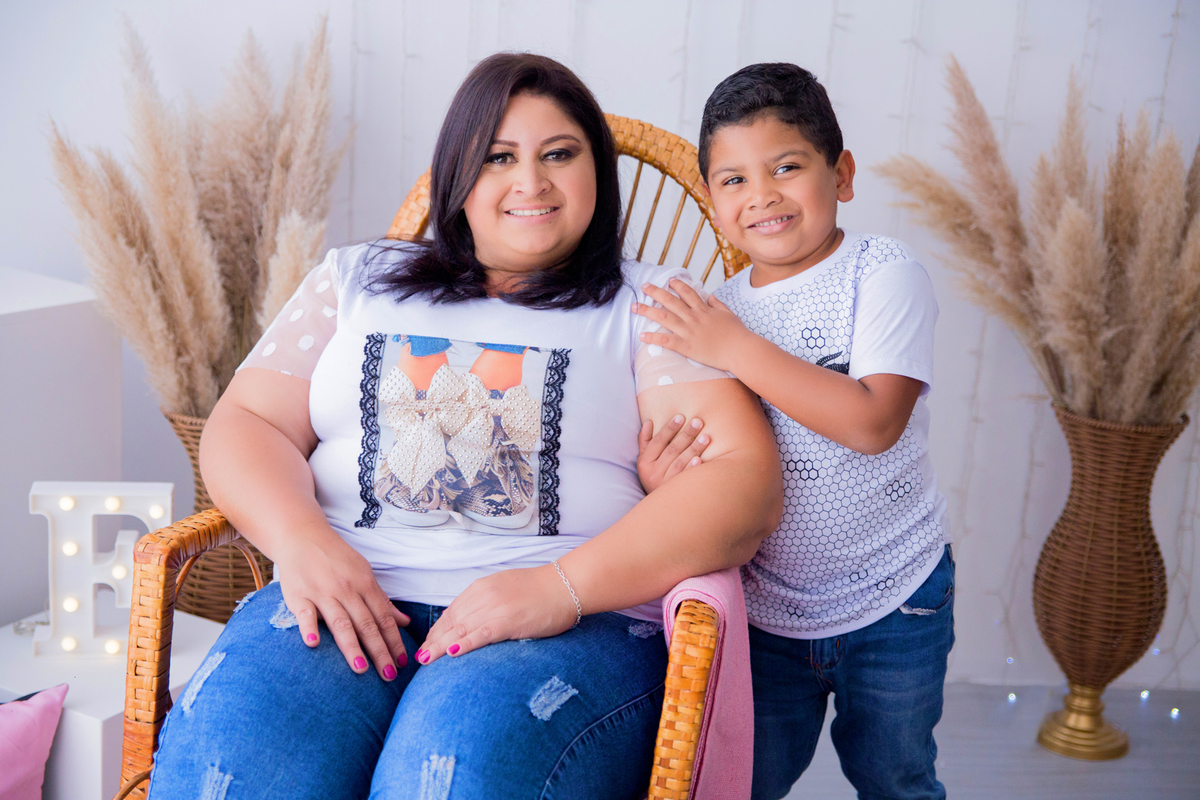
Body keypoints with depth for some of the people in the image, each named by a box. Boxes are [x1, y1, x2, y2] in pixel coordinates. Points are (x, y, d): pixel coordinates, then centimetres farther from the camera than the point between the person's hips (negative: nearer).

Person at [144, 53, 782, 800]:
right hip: (344, 599, 2)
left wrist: (562, 588, -16)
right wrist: (301, 539, -8)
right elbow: (244, 424, 15)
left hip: (579, 622, -1)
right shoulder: (358, 281, 22)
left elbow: (746, 481, -1)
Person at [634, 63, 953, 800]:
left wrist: (736, 348, -27)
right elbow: (705, 461, 4)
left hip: (892, 599, -3)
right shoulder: (713, 309, 1)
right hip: (766, 604, 4)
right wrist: (658, 474, -20)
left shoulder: (883, 273, -14)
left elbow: (873, 423, -28)